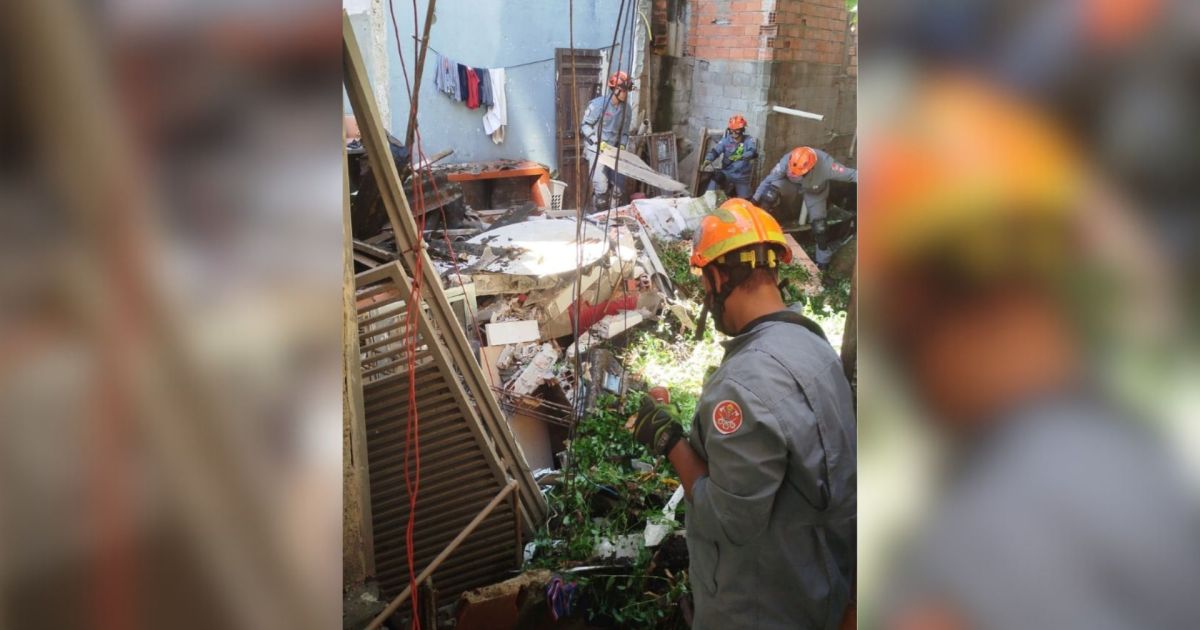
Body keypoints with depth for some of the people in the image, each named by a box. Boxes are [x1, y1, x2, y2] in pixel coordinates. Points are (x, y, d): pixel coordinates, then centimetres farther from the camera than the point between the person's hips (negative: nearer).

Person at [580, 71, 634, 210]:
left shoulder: (626, 109, 2)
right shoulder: (598, 104, -14)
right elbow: (585, 126, -9)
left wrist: (622, 145, -3)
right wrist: (599, 142, -18)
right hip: (596, 149, -5)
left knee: (619, 182, 4)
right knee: (601, 185, -10)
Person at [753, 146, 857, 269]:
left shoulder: (825, 165, -43)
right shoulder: (787, 161, -38)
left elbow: (851, 174, -36)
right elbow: (769, 179, -27)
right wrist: (755, 199, -23)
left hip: (815, 192, -1)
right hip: (792, 184, 1)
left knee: (819, 226, -4)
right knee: (771, 192, -32)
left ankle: (823, 260, 18)